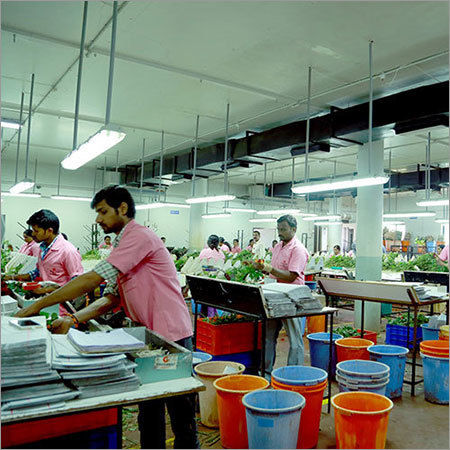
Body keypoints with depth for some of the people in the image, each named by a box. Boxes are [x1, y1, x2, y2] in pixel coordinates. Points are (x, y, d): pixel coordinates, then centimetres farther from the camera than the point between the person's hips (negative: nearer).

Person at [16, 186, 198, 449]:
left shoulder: (139, 236, -16)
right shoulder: (123, 245, 16)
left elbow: (93, 279, -23)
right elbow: (112, 298, 12)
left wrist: (38, 305, -16)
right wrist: (73, 320, -1)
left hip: (171, 335, -9)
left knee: (180, 414, 5)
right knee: (149, 411, 18)